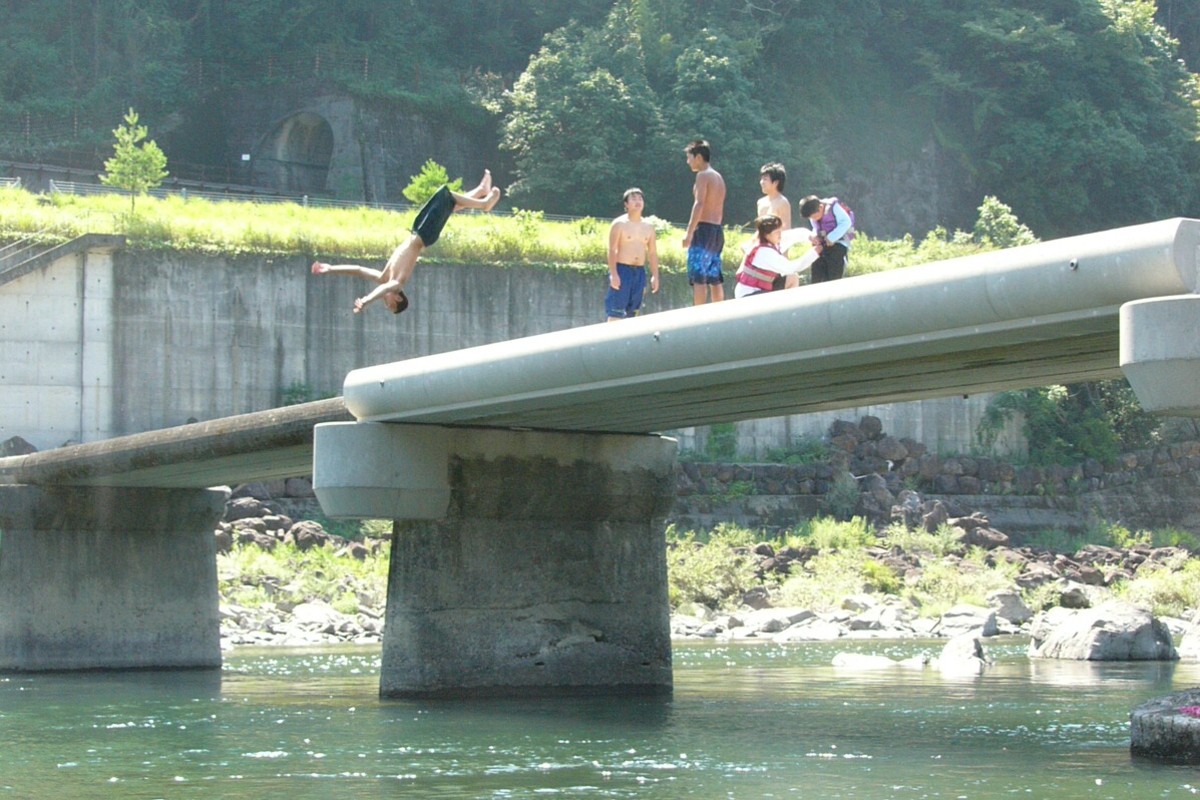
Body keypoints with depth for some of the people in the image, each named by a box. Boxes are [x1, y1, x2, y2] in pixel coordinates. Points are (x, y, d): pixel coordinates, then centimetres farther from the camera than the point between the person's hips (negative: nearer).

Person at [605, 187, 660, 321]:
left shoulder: (648, 227, 12)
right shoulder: (619, 224, -3)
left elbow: (653, 253, 15)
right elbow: (612, 250, -8)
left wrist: (655, 276, 7)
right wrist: (613, 274, -17)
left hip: (639, 271, 5)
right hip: (622, 270, -5)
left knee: (632, 312, 5)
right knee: (616, 312, -11)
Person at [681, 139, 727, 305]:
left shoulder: (703, 175, -7)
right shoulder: (718, 177, 20)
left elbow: (699, 204, -19)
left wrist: (689, 232, -22)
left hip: (704, 229, -9)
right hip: (717, 231, 9)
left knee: (698, 277, -11)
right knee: (714, 278, 9)